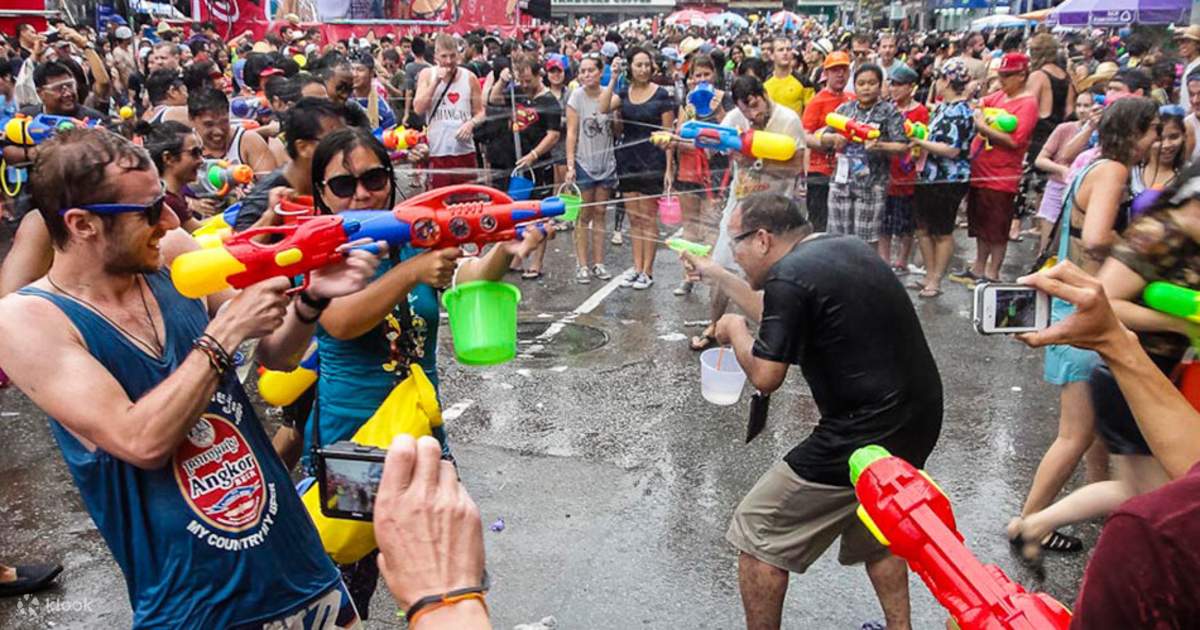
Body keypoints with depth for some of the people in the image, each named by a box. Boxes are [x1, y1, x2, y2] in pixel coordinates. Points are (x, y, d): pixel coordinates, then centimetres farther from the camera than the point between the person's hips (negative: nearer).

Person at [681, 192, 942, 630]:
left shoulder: (789, 276, -17)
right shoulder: (846, 248, 10)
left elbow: (765, 377, -14)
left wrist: (734, 330, 4)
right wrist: (716, 275, 29)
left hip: (865, 435, -9)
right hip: (919, 419, 9)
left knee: (757, 534, 6)